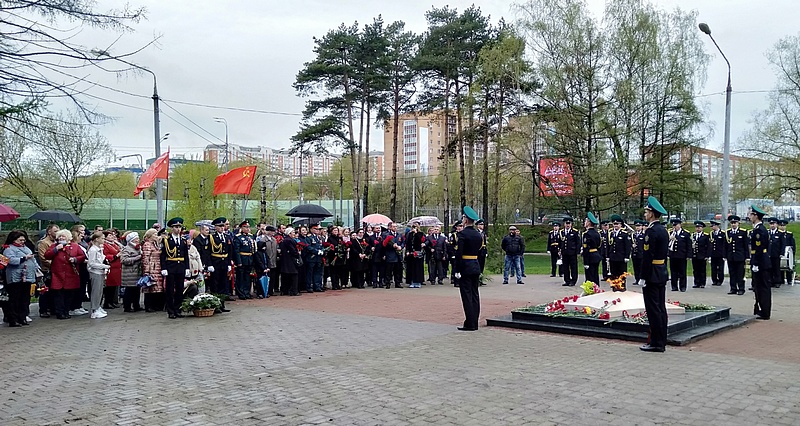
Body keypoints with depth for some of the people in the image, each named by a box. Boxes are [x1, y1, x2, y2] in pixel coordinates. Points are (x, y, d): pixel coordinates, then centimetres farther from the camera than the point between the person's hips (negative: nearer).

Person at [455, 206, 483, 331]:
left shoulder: (463, 234, -12)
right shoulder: (479, 235, 10)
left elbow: (459, 253, -16)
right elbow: (480, 253, 14)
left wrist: (457, 270, -13)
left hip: (465, 268, -7)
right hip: (476, 267, 7)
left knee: (467, 295, -4)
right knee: (475, 295, 10)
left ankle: (470, 324, -3)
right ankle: (475, 323, 13)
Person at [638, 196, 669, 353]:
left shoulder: (651, 231, -17)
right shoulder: (663, 230, 13)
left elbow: (647, 256, -21)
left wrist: (643, 277, -18)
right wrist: (662, 271, 21)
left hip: (652, 275, -10)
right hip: (662, 274, 10)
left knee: (653, 309, -5)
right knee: (661, 308, 12)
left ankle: (656, 343, -1)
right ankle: (661, 342, 17)